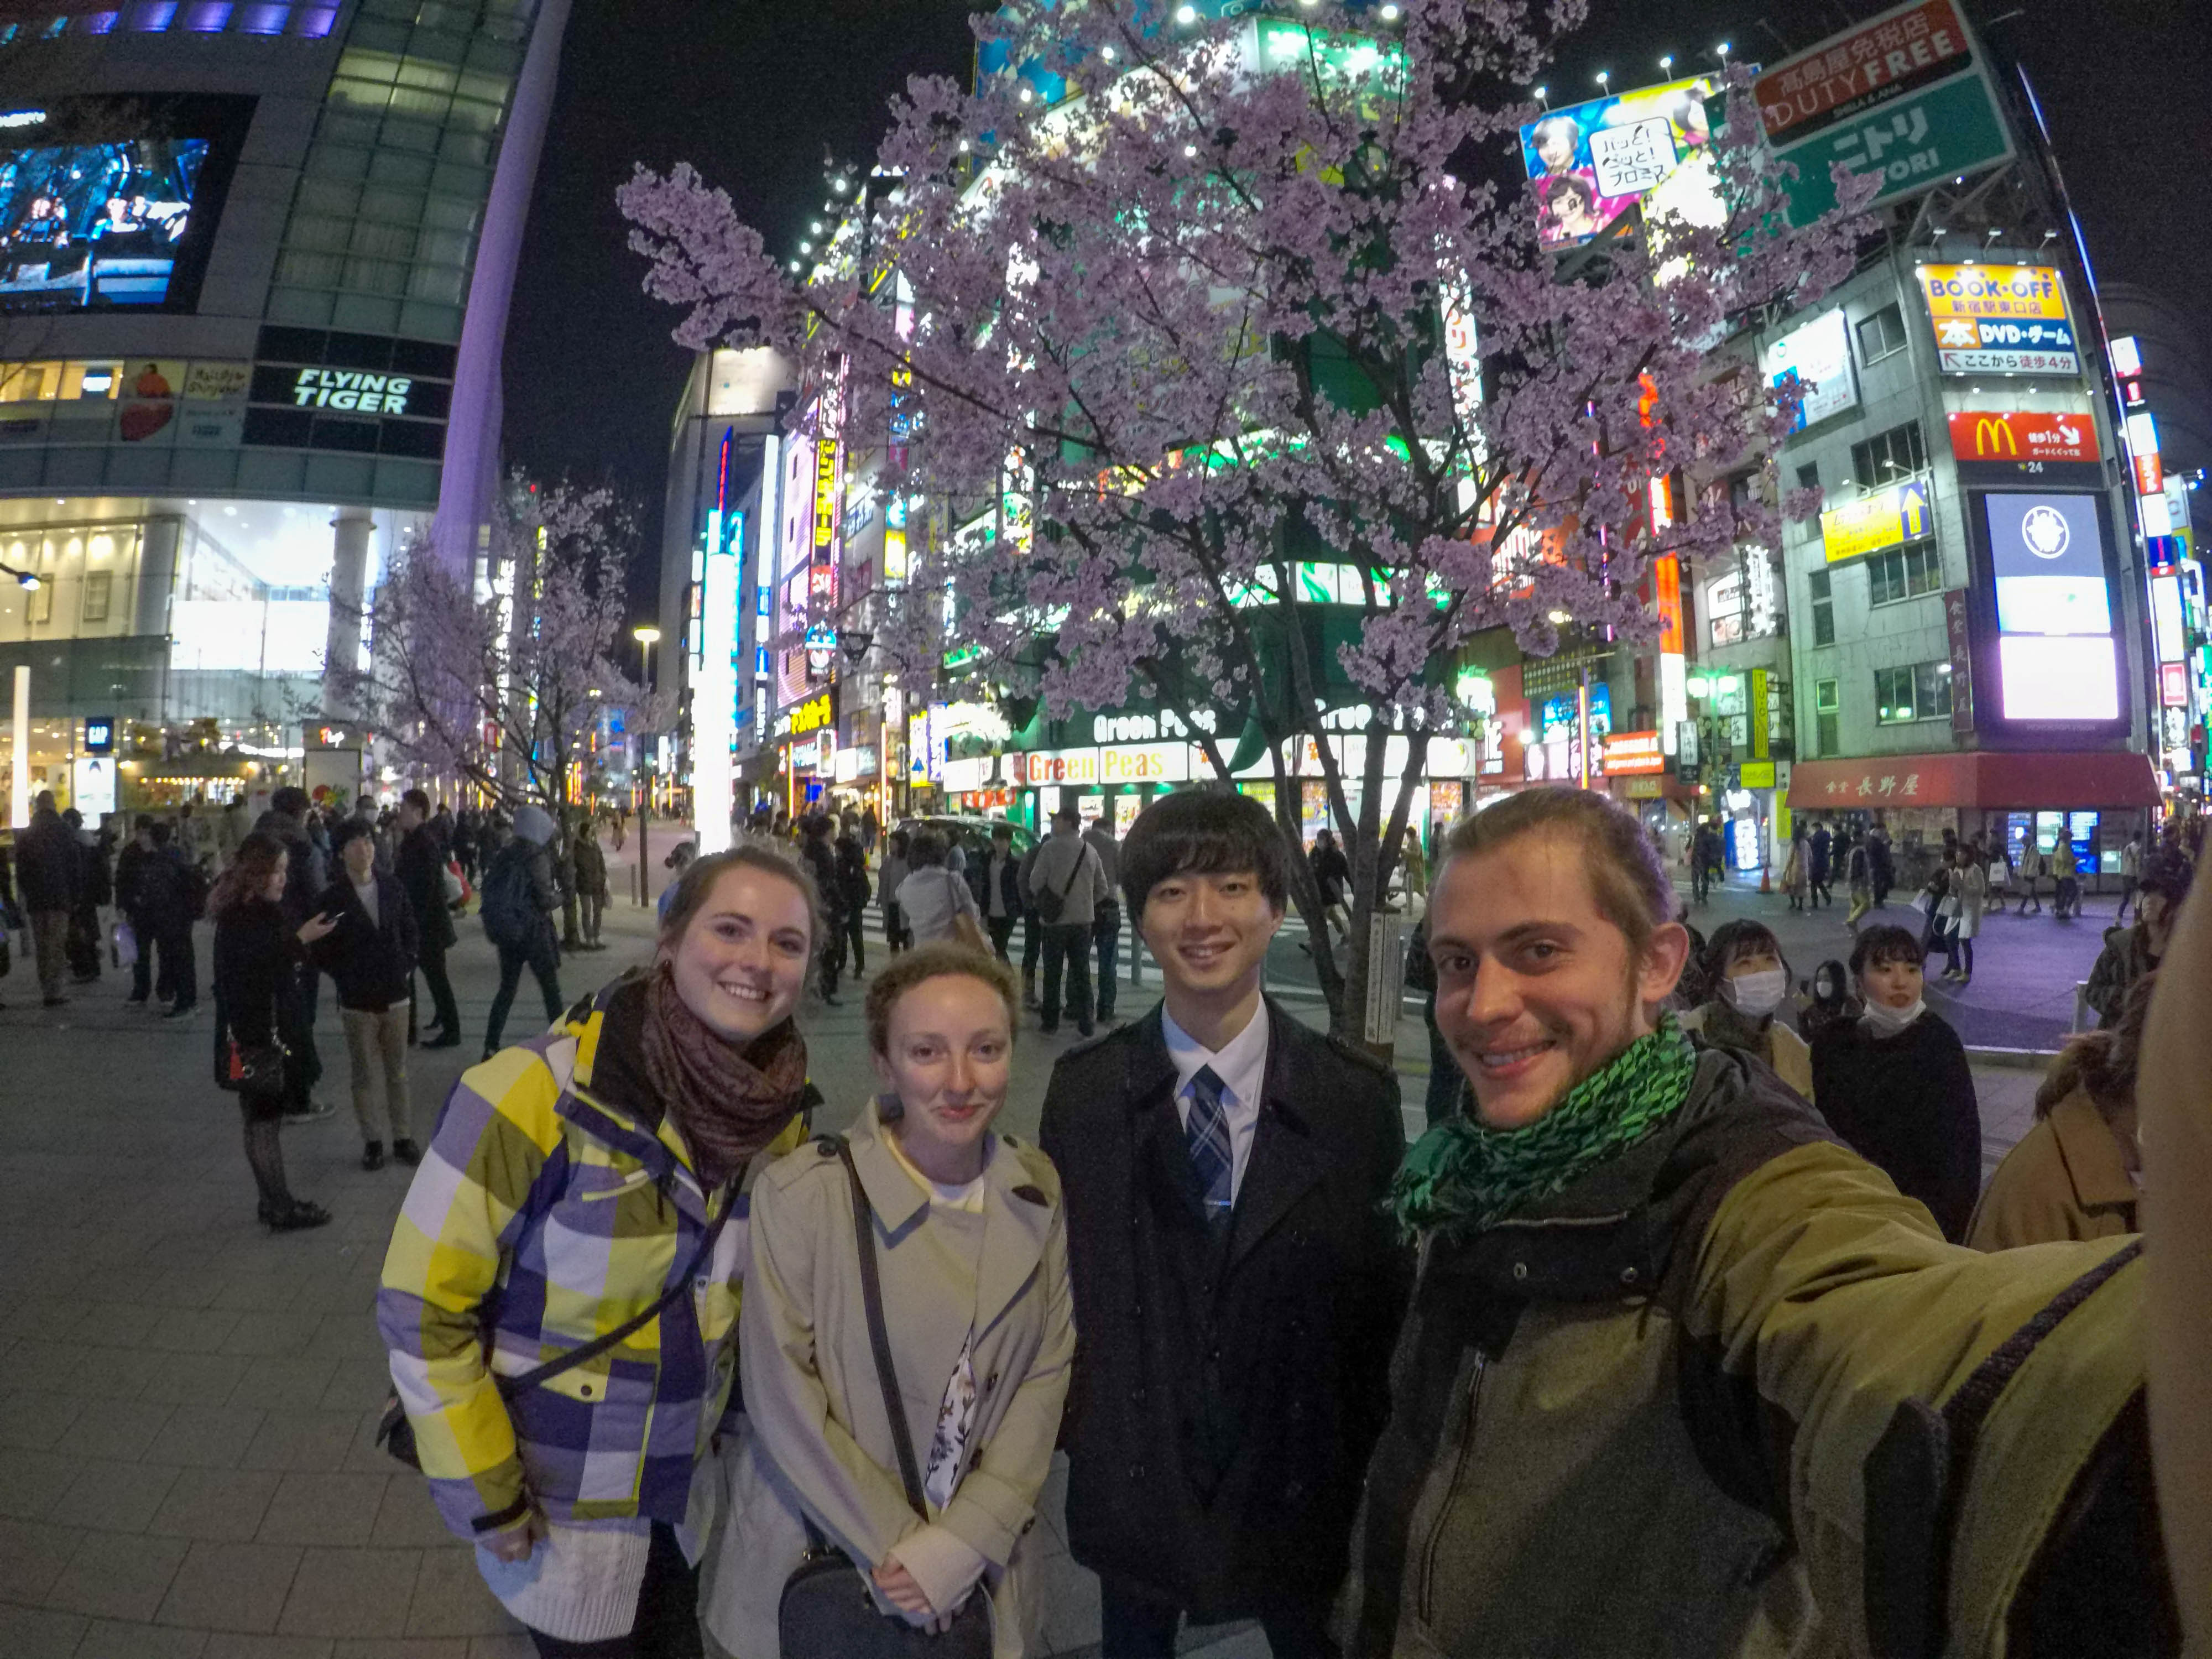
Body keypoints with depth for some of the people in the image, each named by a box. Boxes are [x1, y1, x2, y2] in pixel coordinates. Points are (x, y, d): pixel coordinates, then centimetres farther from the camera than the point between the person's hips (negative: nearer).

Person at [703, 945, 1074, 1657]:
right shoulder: (800, 1195, -21)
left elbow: (1048, 1372, -4)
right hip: (820, 1562, -3)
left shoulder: (1041, 1193, -7)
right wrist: (898, 1548, -12)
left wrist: (969, 1537, -12)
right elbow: (782, 1400, -16)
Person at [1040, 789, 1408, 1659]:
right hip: (1131, 1479, 1)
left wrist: (1370, 1460, -1)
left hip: (1301, 1483, 0)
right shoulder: (1083, 1089, -9)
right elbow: (1059, 1269, -2)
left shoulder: (1358, 1091, -11)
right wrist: (1076, 1425, -2)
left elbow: (1388, 1291, -5)